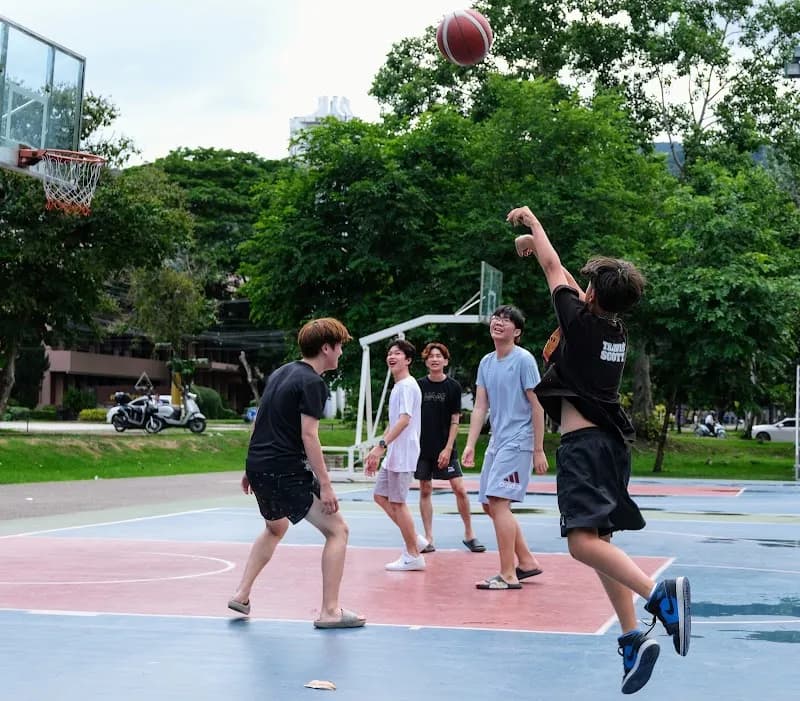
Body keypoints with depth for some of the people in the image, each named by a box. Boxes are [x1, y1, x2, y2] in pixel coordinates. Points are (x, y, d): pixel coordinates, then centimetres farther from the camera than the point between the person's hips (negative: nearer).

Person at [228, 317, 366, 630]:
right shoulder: (312, 383, -12)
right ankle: (330, 610, -4)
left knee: (275, 528, 32)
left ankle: (242, 594, 29)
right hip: (287, 471, -9)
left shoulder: (281, 373, 15)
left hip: (258, 467, 9)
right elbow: (308, 435, -19)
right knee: (337, 530, -2)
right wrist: (325, 485, -19)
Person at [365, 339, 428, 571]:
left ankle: (413, 556, 3)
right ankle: (415, 539, 18)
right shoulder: (397, 387, 18)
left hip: (403, 455, -10)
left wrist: (381, 446, -30)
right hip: (393, 455, 10)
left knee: (397, 502, -5)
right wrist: (377, 453, 20)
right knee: (380, 496, 12)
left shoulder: (407, 386, -12)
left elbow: (404, 420, -23)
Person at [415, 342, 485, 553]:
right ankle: (428, 539, 11)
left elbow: (455, 420, -2)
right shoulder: (419, 386, 2)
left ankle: (469, 535, 9)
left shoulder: (453, 387, -2)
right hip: (422, 447, 2)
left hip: (445, 448, -2)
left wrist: (448, 449, -9)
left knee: (460, 489, -6)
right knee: (425, 490, 4)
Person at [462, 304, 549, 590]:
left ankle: (508, 575, -12)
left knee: (498, 501, -16)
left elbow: (537, 407, -10)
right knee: (490, 505, 11)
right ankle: (527, 562, 23)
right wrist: (470, 444, 1)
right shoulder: (486, 362, 11)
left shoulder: (524, 360, -10)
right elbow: (480, 407, 10)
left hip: (517, 442, -9)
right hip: (496, 441, 9)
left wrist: (539, 450, -12)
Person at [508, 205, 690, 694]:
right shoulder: (617, 330, 13)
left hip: (585, 443, -9)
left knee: (583, 540, -19)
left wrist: (532, 220, 21)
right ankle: (632, 639, 6)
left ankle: (658, 593, -37)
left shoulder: (581, 322, -7)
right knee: (598, 542, 12)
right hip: (610, 439, 9)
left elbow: (554, 269, 6)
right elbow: (569, 281, 28)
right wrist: (533, 244, 38)